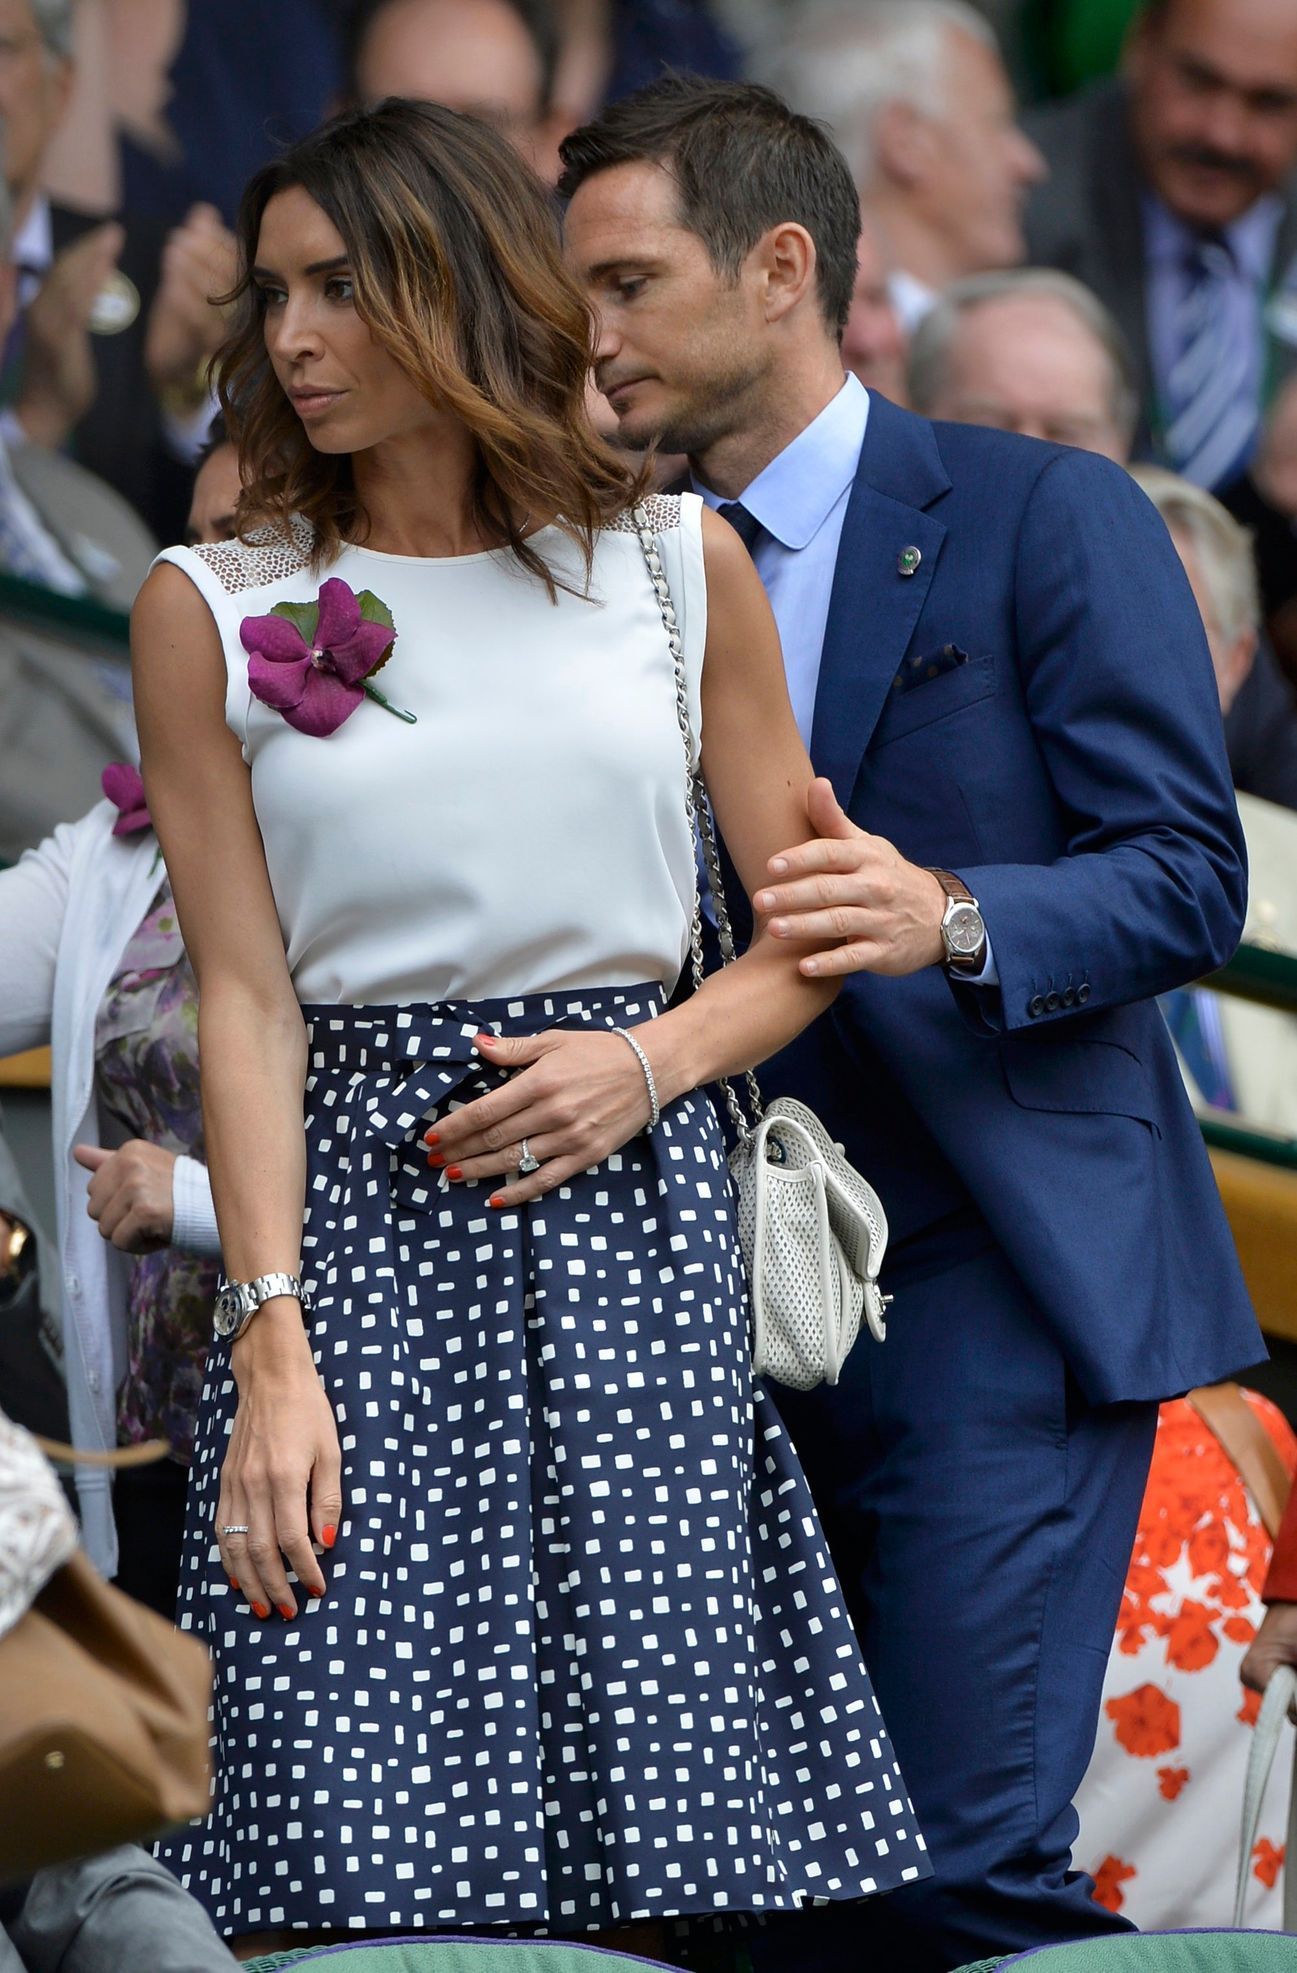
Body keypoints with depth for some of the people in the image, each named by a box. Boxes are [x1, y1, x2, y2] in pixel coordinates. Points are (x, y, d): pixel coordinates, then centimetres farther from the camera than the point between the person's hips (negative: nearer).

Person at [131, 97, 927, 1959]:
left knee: (681, 1812, -4)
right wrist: (271, 1342, -11)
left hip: (633, 1208, 1)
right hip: (358, 1216, -1)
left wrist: (648, 1062, -9)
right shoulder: (212, 607, 4)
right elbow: (246, 996, -1)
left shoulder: (679, 565, 8)